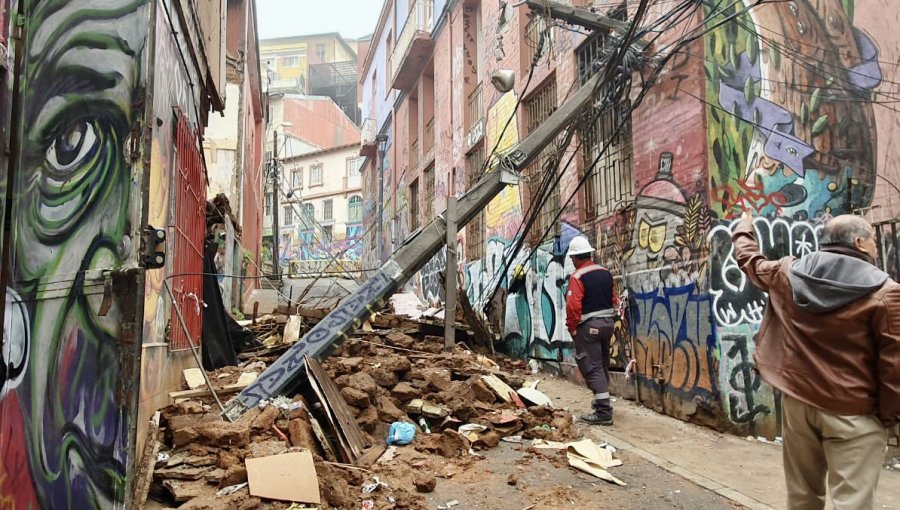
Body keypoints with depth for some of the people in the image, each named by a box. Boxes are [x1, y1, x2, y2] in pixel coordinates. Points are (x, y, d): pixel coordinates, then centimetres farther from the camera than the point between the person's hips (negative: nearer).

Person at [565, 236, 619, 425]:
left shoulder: (577, 277, -15)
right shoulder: (605, 273, 8)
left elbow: (573, 306, -22)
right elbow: (614, 300, 13)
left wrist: (572, 328, -10)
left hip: (588, 326, -8)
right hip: (607, 323, 8)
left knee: (593, 368, -4)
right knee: (602, 365, 21)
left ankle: (604, 412, -6)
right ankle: (602, 401, 35)